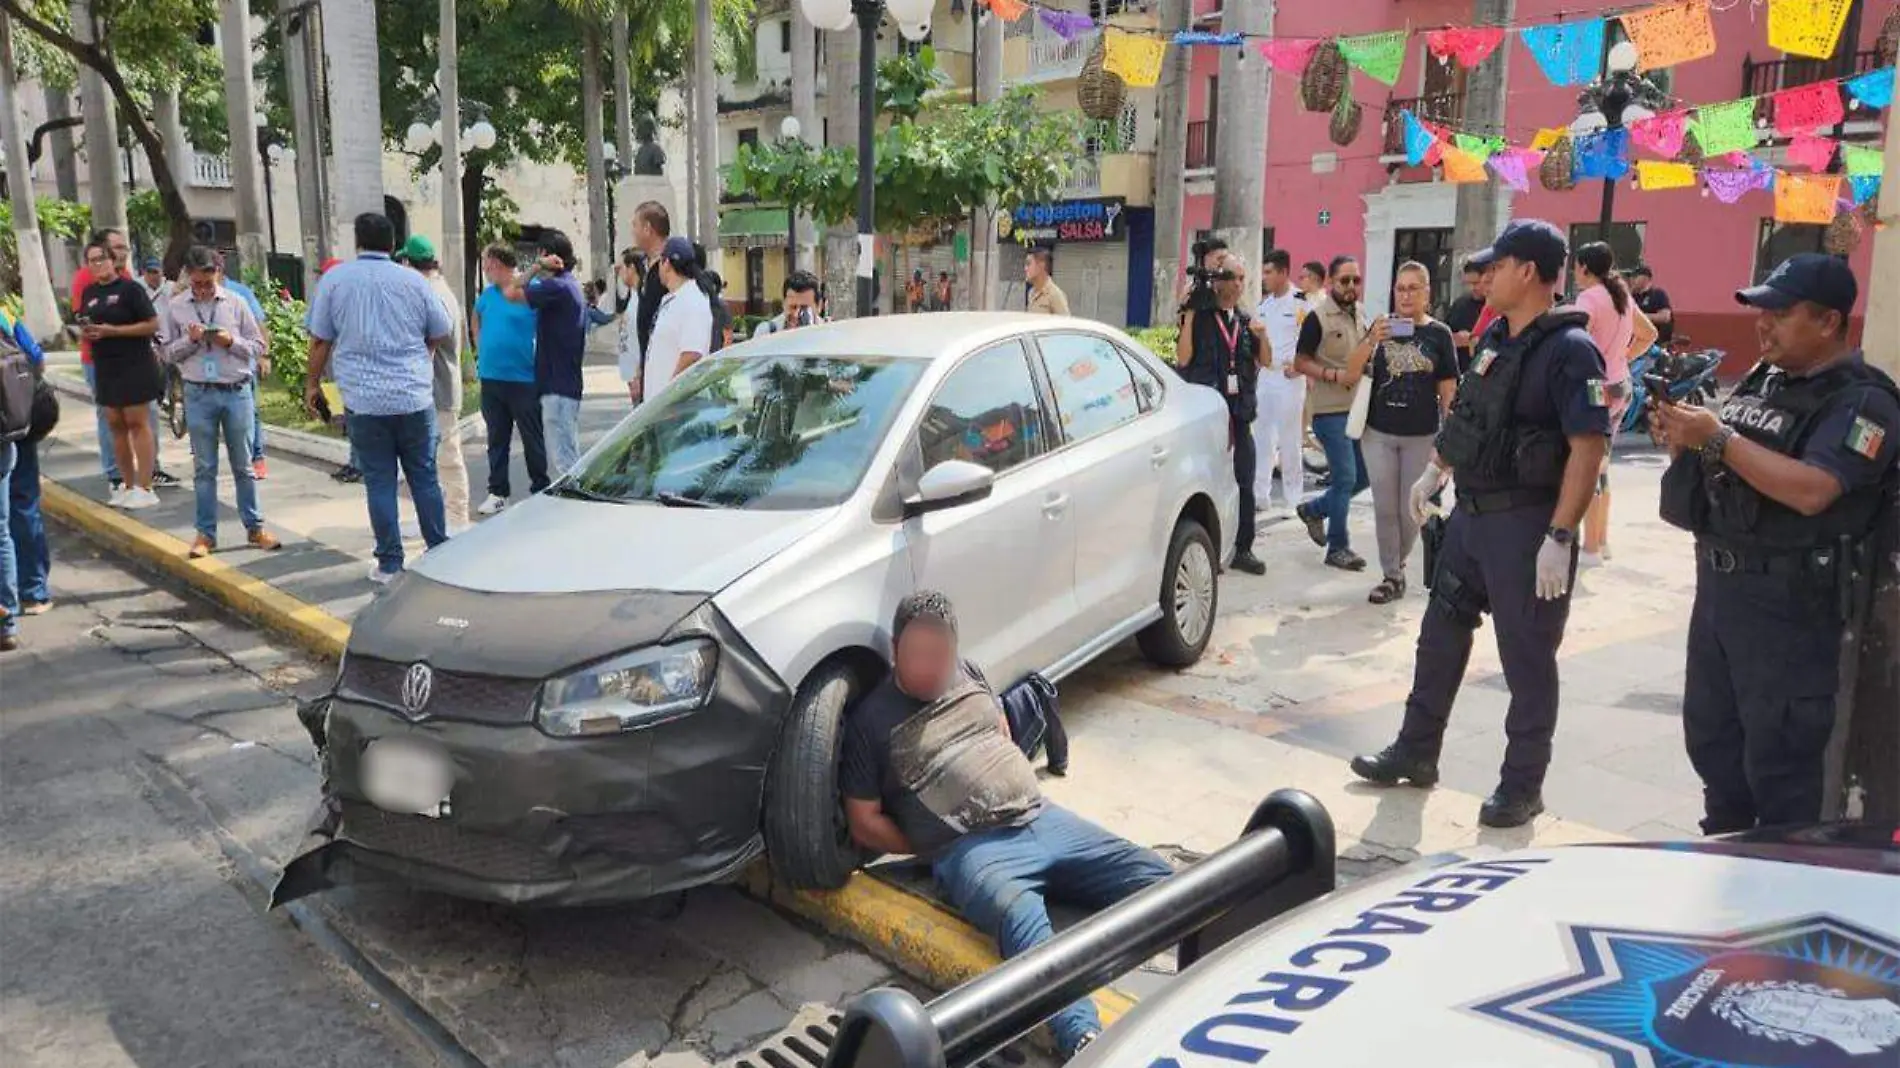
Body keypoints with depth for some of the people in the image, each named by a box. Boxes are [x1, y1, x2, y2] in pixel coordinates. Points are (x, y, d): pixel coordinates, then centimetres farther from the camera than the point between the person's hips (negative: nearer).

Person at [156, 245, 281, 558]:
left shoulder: (235, 303, 1)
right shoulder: (174, 307, 2)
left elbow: (258, 346, 4)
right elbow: (166, 352, 5)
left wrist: (232, 341, -14)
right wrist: (190, 340, -12)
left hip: (237, 391, 0)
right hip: (199, 394, 0)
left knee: (243, 465, 9)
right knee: (204, 468, 7)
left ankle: (254, 528, 18)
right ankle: (205, 533, 14)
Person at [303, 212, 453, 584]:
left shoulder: (335, 278, 1)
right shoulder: (413, 281, 2)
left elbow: (320, 340, 2)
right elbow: (442, 332, 11)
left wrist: (313, 383, 15)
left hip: (364, 400, -1)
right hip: (415, 397, 1)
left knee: (379, 481, 4)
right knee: (424, 476, 10)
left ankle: (389, 564, 7)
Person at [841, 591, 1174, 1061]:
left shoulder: (970, 673, 17)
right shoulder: (870, 719, 1)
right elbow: (865, 824, 2)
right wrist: (935, 848, 0)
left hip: (1044, 819, 7)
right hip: (972, 850, -7)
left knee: (1154, 877, -13)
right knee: (1023, 922, -39)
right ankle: (1085, 1042, -57)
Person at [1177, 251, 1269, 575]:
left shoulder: (1245, 320, 14)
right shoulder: (1199, 317, -4)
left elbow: (1265, 361, 11)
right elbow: (1182, 359, -14)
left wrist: (1262, 336, -8)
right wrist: (1189, 316, -18)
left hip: (1239, 410, 5)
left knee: (1244, 483, 6)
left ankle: (1243, 549, 14)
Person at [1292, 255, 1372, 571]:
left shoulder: (1360, 314, 12)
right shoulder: (1318, 316, -8)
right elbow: (1301, 361, -9)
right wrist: (1335, 375, -20)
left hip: (1358, 408, 7)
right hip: (1330, 411, -7)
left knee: (1364, 475, 10)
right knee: (1345, 478, -7)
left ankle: (1314, 510, 31)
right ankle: (1338, 548, 5)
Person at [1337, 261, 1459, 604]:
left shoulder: (1439, 334, 0)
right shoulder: (1381, 326, 4)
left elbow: (1448, 391, 1)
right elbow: (1351, 376, -2)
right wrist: (1370, 341, -17)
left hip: (1421, 437, -1)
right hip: (1378, 434, 1)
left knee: (1411, 511, 6)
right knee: (1385, 510, 4)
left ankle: (1397, 565, 28)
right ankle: (1391, 576, 15)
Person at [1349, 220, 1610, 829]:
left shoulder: (1569, 349, -16)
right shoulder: (1495, 338, 9)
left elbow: (1588, 447, -21)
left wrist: (1559, 538, -25)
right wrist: (1435, 473, 23)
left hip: (1526, 522, -8)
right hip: (1470, 512, 9)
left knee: (1527, 658, 3)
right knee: (1441, 635, 15)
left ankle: (1523, 785, 17)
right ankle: (1415, 753, 29)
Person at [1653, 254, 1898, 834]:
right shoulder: (1761, 380, 11)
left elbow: (1811, 491, -27)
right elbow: (1716, 464, 17)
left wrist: (1718, 437, -23)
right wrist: (1681, 436, -4)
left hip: (1789, 604, -8)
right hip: (1718, 585, 8)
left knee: (1779, 761, 0)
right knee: (1710, 738, 17)